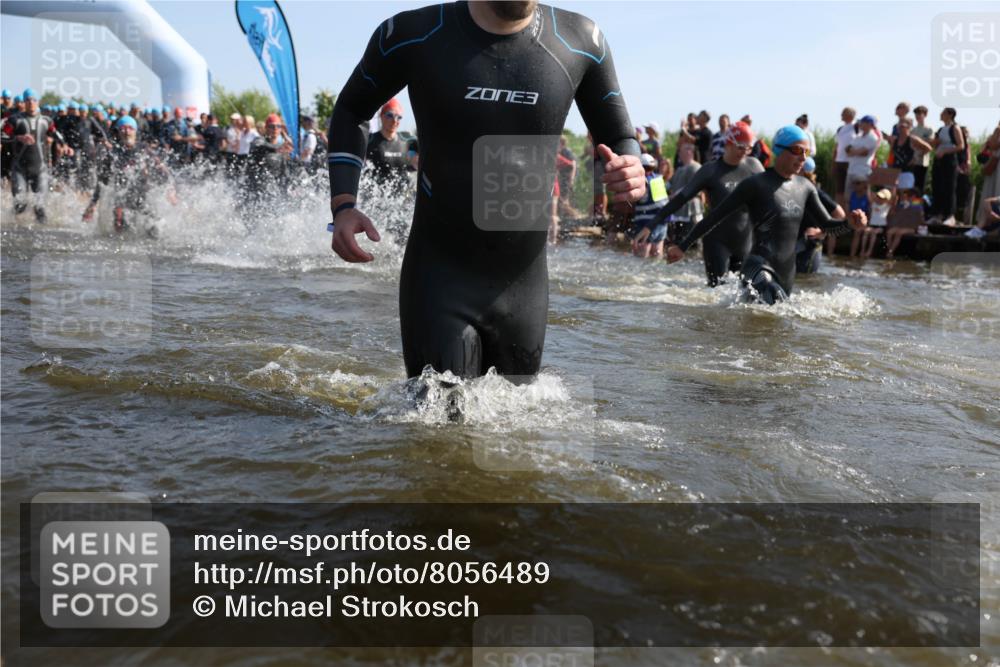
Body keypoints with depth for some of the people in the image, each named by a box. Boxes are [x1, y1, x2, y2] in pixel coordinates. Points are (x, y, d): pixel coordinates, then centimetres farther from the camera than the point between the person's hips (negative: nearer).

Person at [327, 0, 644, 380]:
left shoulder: (580, 42, -4)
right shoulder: (413, 36, -8)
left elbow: (618, 138, 9)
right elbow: (350, 112, 9)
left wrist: (630, 172, -17)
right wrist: (342, 205, -7)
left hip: (524, 286, 3)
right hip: (438, 279, -2)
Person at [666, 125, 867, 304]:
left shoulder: (805, 187, 12)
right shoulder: (756, 184, -8)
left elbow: (826, 224, 18)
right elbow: (716, 215, -6)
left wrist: (849, 222, -4)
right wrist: (683, 246, -6)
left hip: (786, 276, 7)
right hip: (759, 269, -7)